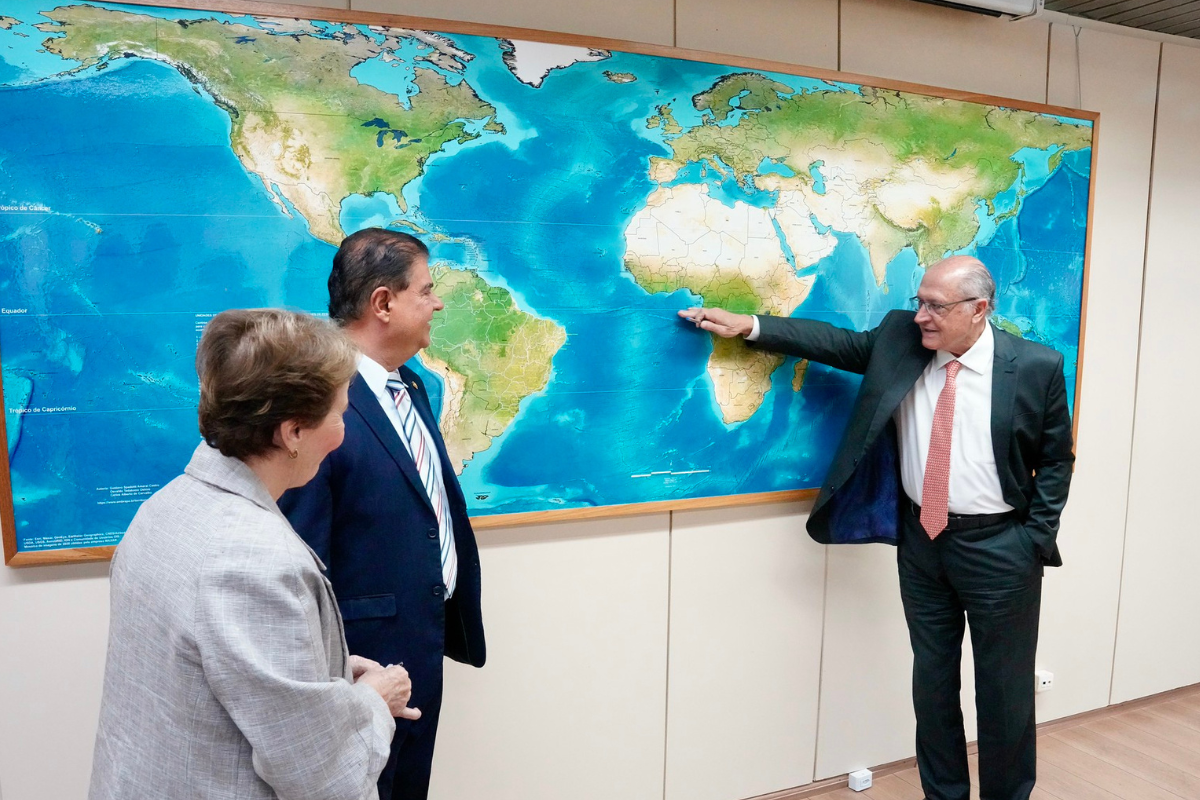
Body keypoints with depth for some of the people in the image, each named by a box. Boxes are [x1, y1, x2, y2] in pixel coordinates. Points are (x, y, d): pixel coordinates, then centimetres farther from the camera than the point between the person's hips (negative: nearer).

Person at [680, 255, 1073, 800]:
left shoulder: (1036, 366, -11)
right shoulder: (900, 338, -3)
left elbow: (1056, 458, -2)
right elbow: (836, 343, 2)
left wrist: (1036, 538, -7)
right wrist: (748, 325, -5)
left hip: (998, 548, -3)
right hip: (920, 538, 4)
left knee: (1003, 687, 11)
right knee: (932, 678, 16)